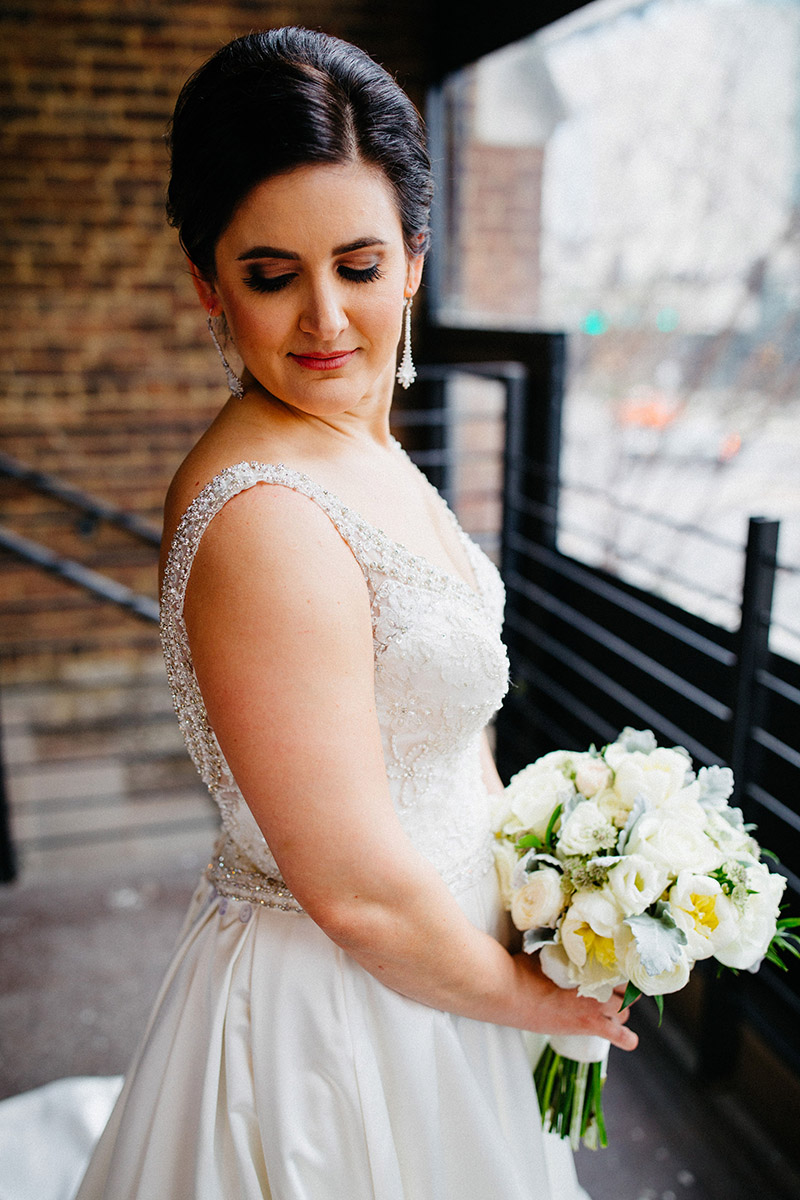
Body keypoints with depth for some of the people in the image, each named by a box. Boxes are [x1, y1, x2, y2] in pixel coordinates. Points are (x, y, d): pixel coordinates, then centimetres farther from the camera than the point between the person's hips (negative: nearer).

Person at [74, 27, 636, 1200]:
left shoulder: (367, 446, 0)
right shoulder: (262, 518, -30)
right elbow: (361, 893, -27)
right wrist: (530, 995, -11)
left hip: (435, 952, 8)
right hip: (335, 1008, -8)